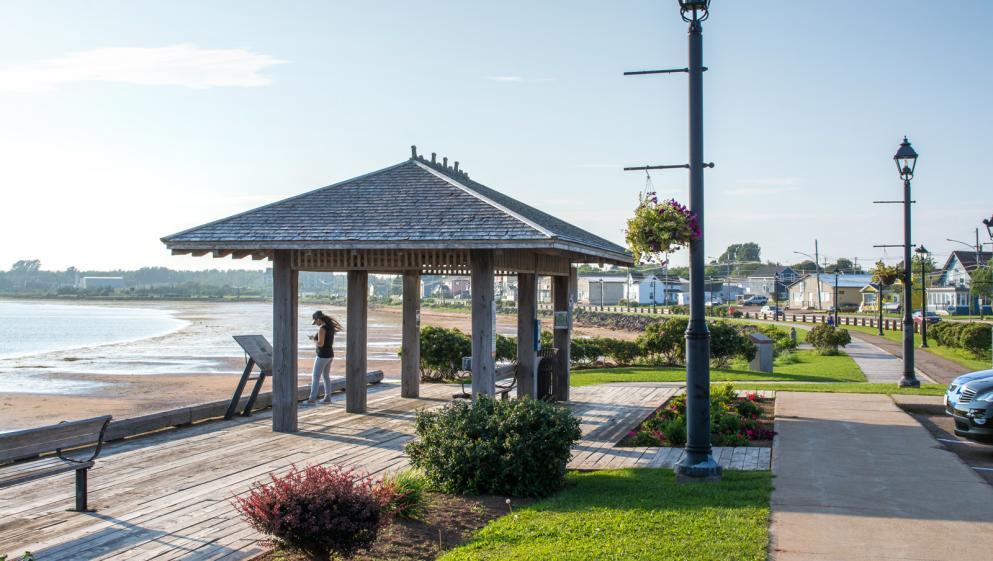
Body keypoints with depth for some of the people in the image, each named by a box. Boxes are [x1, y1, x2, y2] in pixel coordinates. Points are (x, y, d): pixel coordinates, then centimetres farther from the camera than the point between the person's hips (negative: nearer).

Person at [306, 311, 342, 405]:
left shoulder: (322, 328, -20)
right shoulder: (330, 326, 8)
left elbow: (320, 344, -24)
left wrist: (313, 339, -6)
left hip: (322, 355, -9)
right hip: (330, 354, 9)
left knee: (315, 378, -4)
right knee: (326, 377, 17)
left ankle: (312, 399, -5)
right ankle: (327, 398, 21)